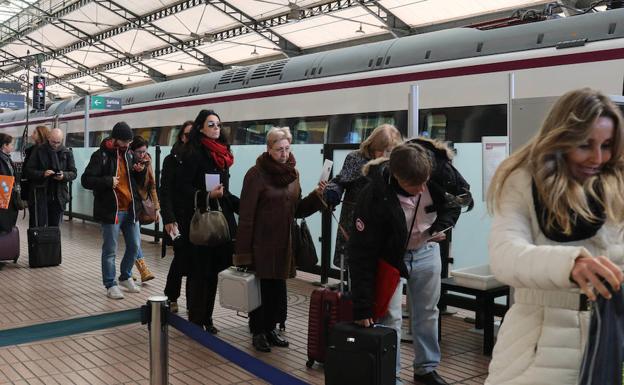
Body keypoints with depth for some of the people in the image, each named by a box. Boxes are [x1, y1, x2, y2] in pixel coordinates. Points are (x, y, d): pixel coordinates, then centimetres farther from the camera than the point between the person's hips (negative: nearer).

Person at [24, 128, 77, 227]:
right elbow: (29, 171, 0)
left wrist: (64, 176, -15)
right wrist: (42, 174, -19)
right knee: (40, 226, -4)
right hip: (40, 194, -2)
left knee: (55, 226, 10)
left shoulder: (67, 153, 5)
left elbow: (73, 173, 6)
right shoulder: (39, 151, 0)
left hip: (59, 195, 2)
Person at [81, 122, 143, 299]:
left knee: (134, 246, 12)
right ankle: (110, 285, 14)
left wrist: (138, 172, 2)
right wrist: (108, 181, -22)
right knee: (110, 250, 2)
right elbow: (86, 180, -13)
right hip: (111, 210, -6)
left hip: (130, 209, 6)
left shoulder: (128, 154, 12)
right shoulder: (101, 155, -8)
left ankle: (125, 277, 32)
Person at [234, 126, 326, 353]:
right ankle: (258, 332, 21)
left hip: (283, 244, 6)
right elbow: (246, 214, -14)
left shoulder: (292, 174, 7)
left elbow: (297, 210, 11)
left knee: (278, 289, 12)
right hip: (261, 243, -5)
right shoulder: (257, 174, -12)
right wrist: (243, 250, -16)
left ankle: (271, 328, 28)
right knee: (260, 288, 5)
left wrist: (316, 196, -5)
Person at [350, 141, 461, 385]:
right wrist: (362, 307, -27)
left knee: (428, 313, 15)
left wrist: (440, 227, -20)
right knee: (390, 317, -5)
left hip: (427, 250, 4)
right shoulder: (374, 198, -34)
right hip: (390, 256, -4)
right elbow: (361, 254, -29)